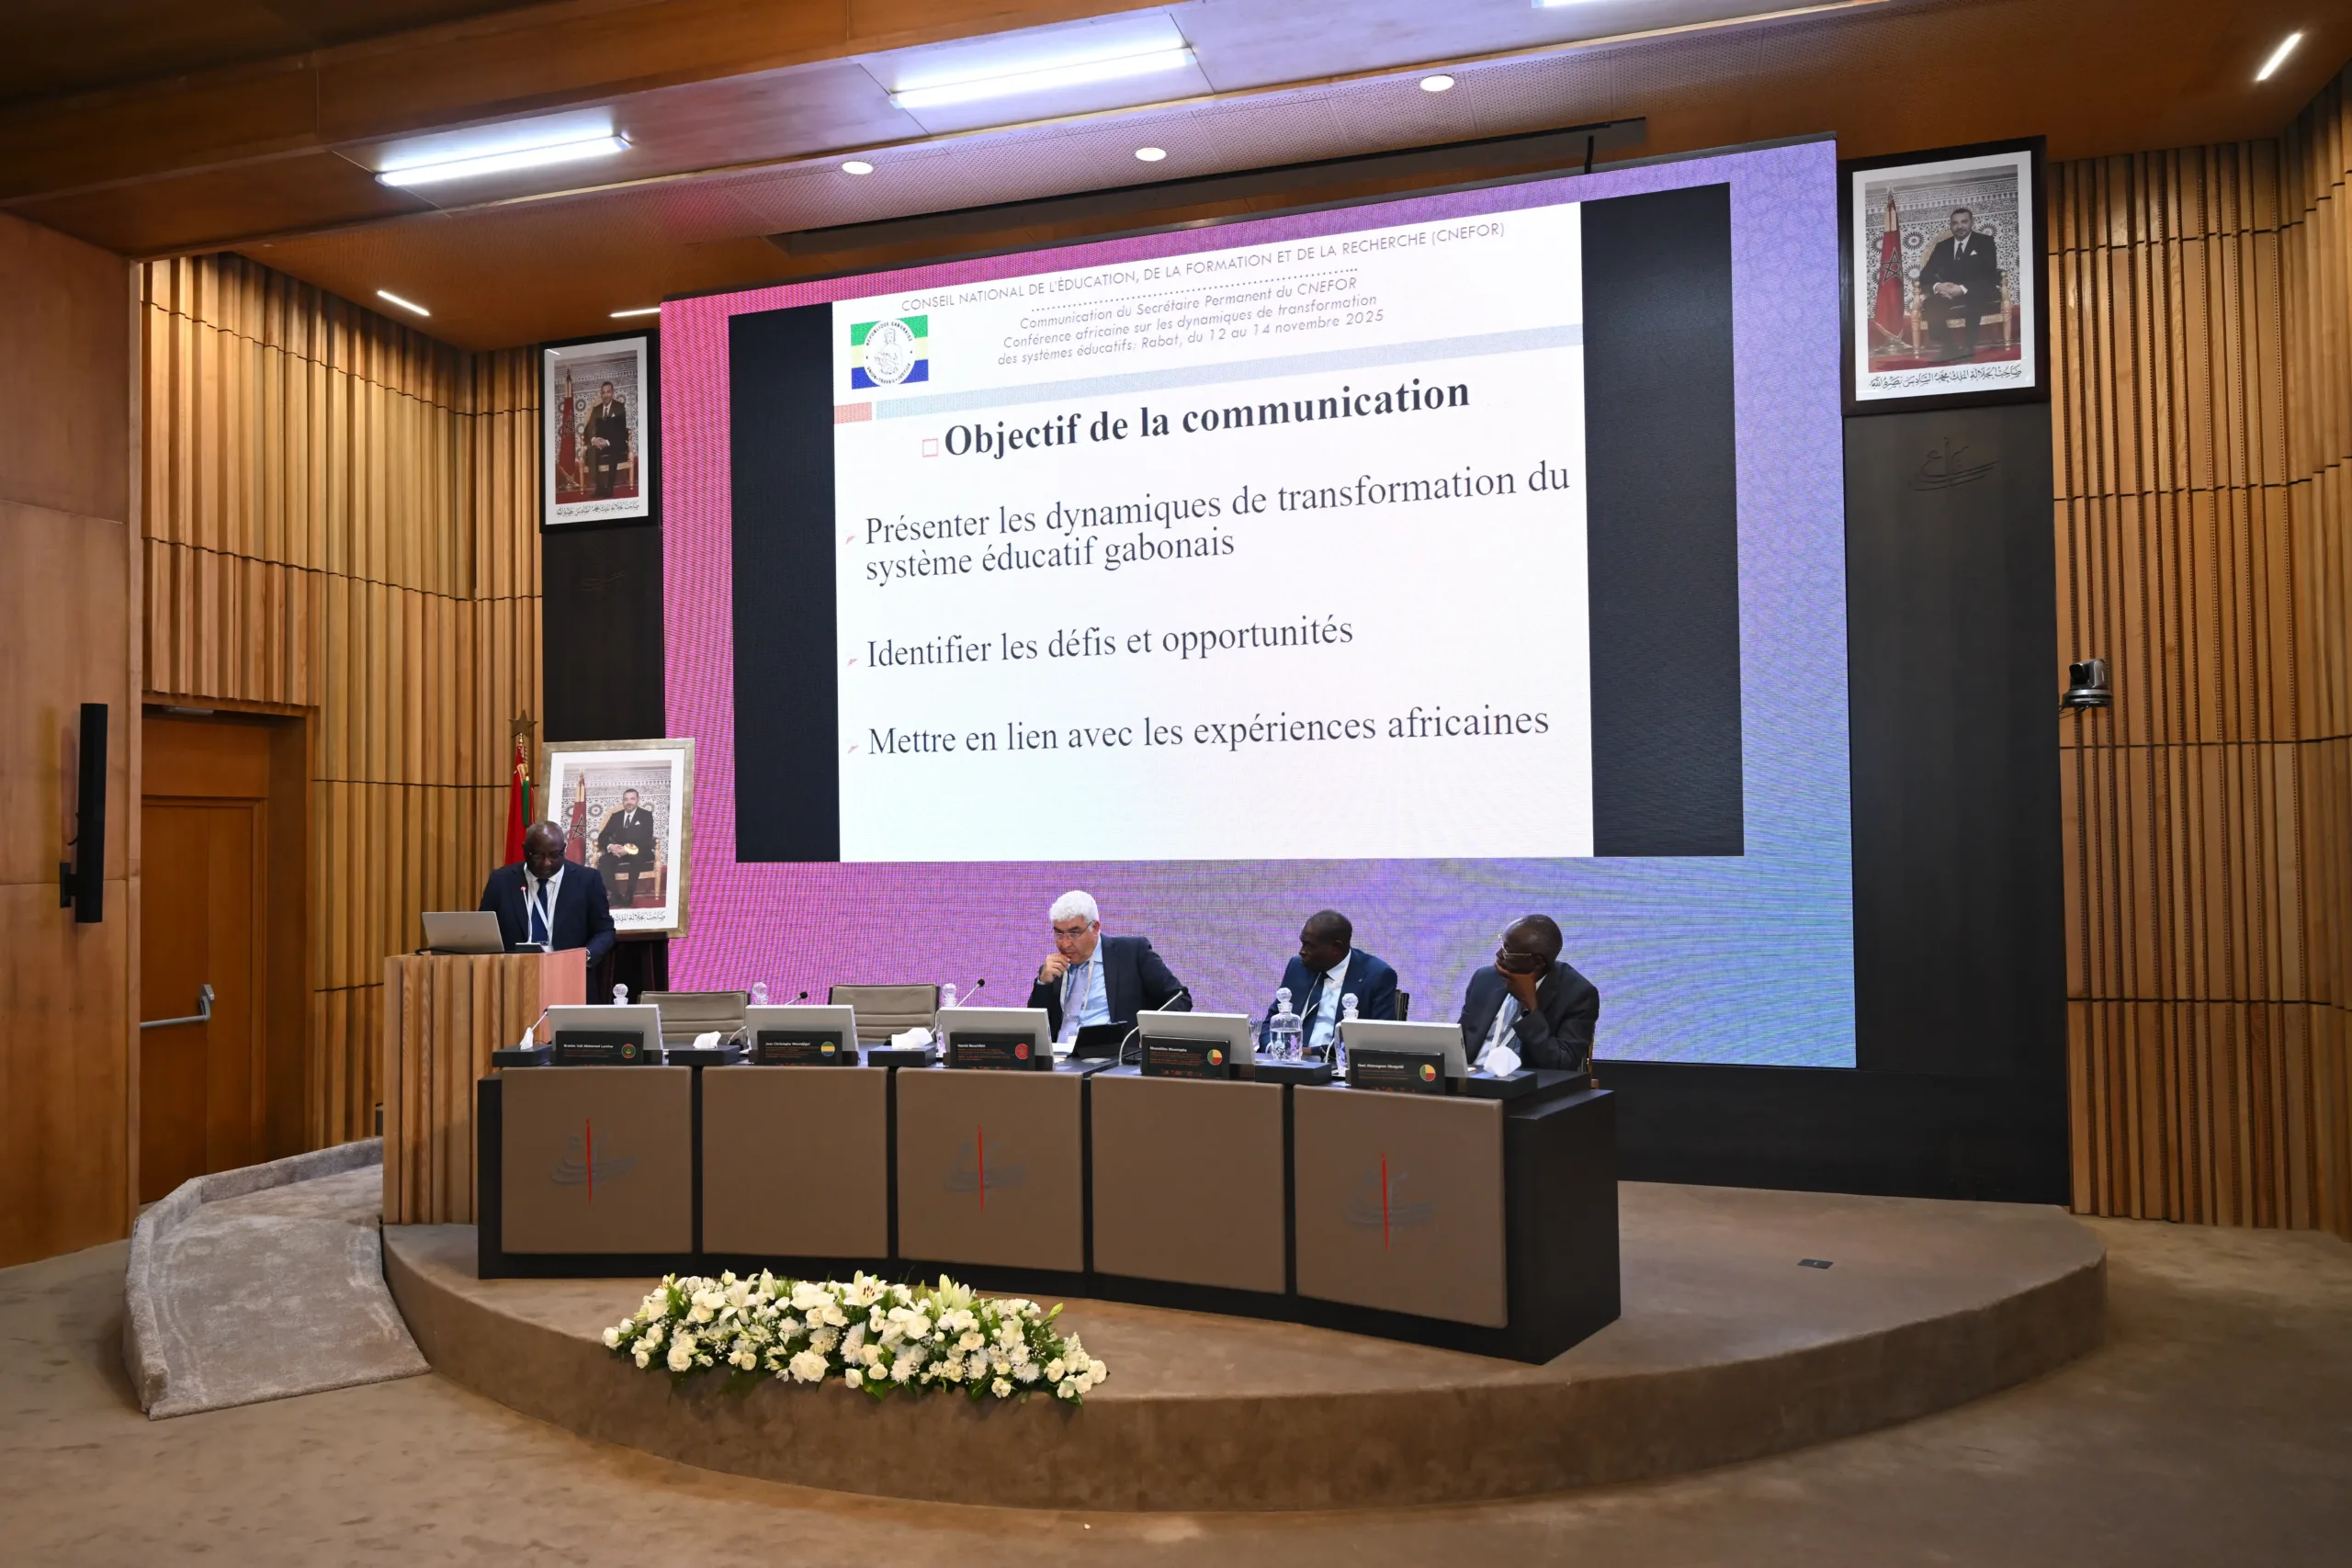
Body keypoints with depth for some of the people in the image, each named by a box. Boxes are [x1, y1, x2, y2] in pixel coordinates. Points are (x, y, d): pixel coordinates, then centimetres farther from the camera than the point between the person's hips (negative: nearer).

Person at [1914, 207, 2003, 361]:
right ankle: (1946, 348, -35)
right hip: (1947, 294, 3)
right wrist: (1937, 286, -18)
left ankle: (1968, 346, -36)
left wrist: (1963, 289, -24)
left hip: (1977, 294, -3)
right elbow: (1925, 274, 7)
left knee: (1975, 297, -39)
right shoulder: (1942, 246, 18)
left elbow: (1990, 275, -6)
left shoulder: (1985, 242, 7)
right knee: (1931, 302, -31)